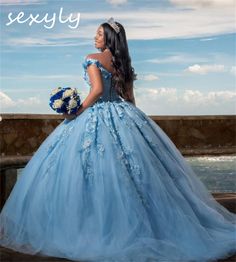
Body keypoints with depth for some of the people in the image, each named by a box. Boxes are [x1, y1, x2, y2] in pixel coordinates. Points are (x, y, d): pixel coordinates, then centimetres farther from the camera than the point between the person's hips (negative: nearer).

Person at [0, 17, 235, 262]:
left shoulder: (92, 59, -6)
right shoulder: (124, 63, 13)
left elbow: (97, 89, -19)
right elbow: (130, 97, 14)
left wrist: (78, 111, -12)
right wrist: (131, 119, 21)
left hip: (97, 116, -7)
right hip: (124, 115, 7)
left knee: (99, 168, -3)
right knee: (134, 168, 8)